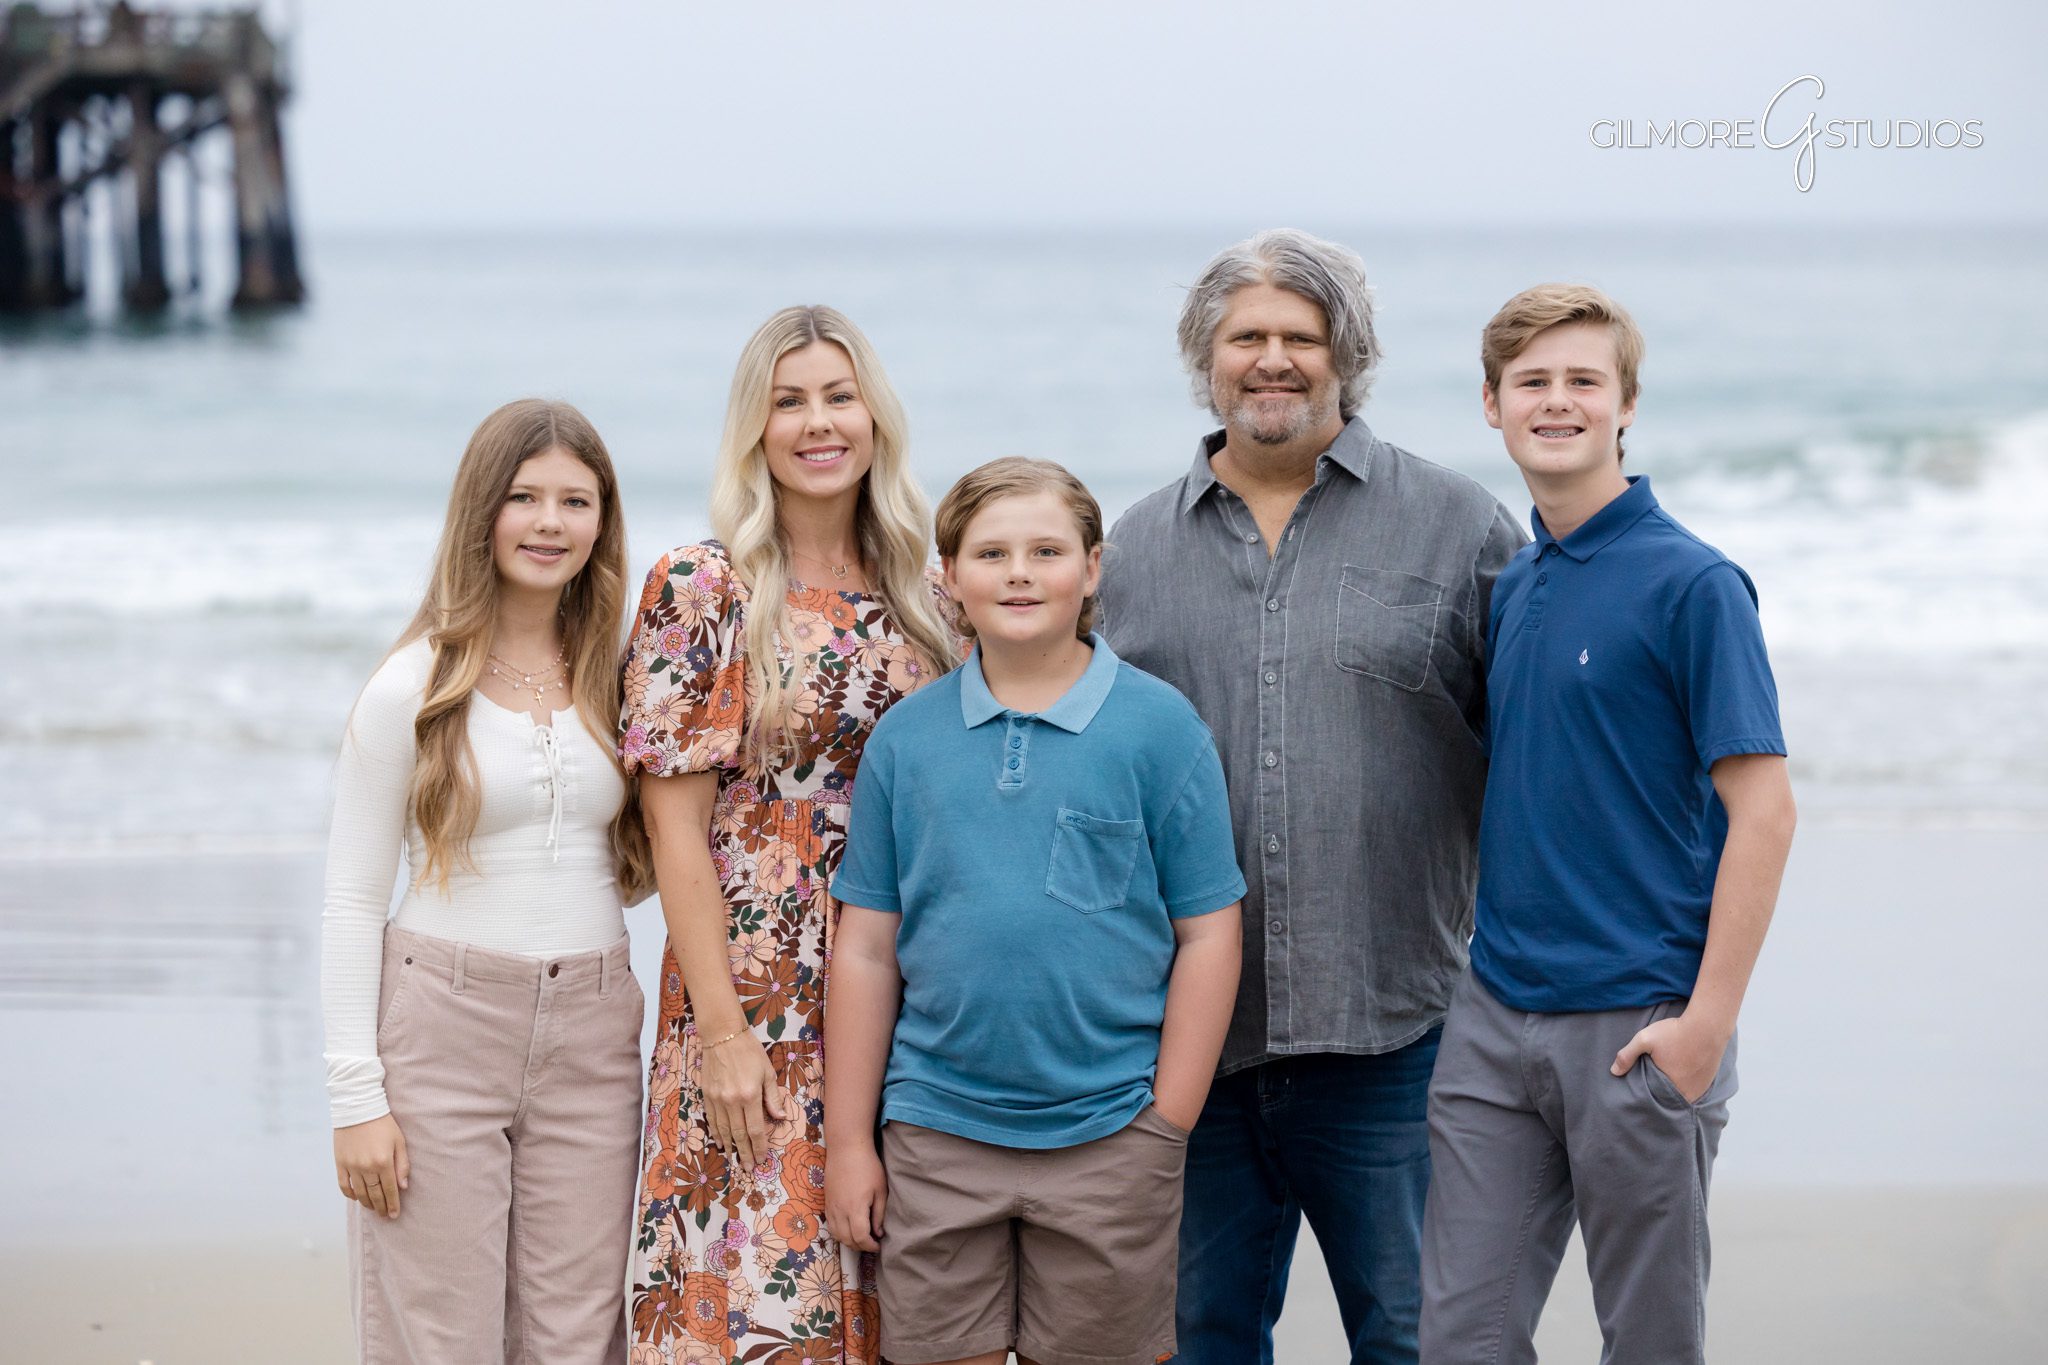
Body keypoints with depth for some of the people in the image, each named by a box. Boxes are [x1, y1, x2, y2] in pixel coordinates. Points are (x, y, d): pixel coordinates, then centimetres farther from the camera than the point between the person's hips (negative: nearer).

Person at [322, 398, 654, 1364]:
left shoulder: (618, 679, 8)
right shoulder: (414, 688, -4)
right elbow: (352, 901, -3)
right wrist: (354, 1093, -9)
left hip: (590, 1034, 4)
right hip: (442, 1024, -4)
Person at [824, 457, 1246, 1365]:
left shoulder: (1158, 727, -2)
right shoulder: (905, 738, 4)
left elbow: (1207, 935, -2)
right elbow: (867, 949, 7)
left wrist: (1167, 1129, -5)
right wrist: (849, 1140, 5)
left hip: (1107, 1139, -2)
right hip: (936, 1137, 2)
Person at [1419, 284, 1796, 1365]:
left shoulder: (1692, 583, -10)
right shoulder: (1511, 586, 11)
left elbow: (1761, 806, -13)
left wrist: (1707, 1021, -17)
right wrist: (1488, 957, 10)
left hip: (1638, 1028, -6)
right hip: (1494, 1019, 6)